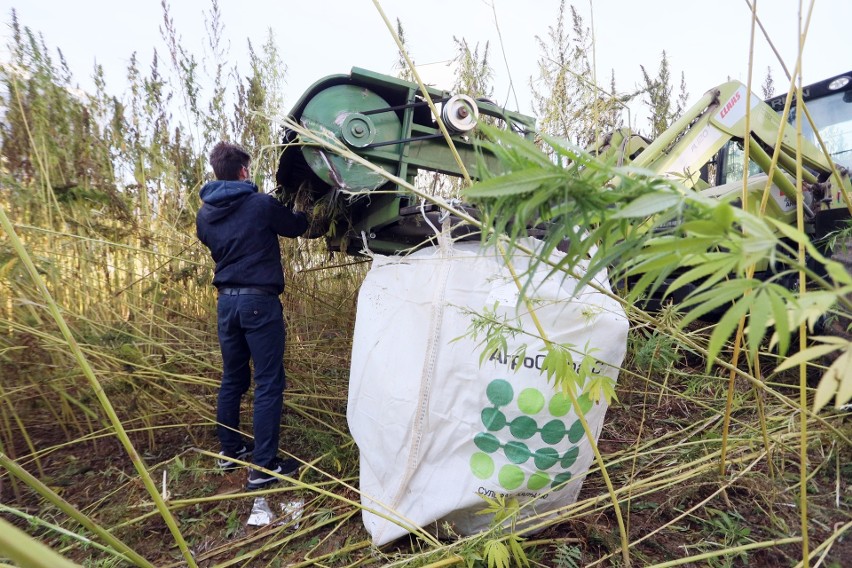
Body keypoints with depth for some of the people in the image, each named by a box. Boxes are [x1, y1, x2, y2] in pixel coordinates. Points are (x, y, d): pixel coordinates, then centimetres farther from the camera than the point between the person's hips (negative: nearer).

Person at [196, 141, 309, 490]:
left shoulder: (205, 214, 8)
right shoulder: (261, 205, -10)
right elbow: (297, 227, 5)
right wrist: (302, 213, 29)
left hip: (226, 301, 7)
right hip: (259, 301, -7)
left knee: (232, 379, 18)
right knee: (268, 383, -1)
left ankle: (230, 451, 32)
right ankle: (263, 466, 3)